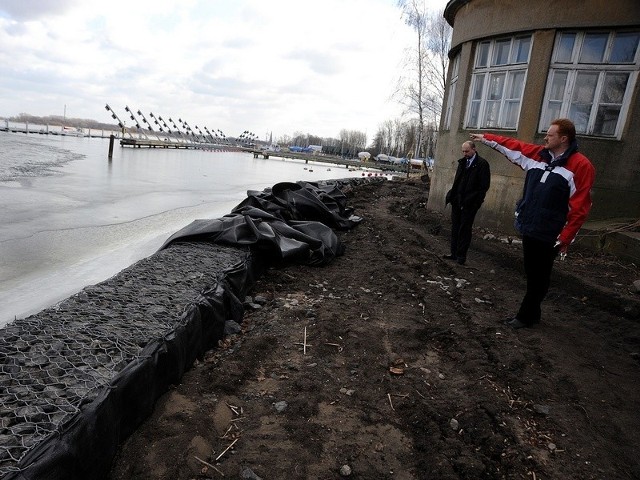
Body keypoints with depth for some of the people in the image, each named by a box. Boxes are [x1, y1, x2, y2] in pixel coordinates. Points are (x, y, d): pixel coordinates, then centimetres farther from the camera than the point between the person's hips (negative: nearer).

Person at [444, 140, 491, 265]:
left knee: (465, 229, 0)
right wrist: (451, 196, 6)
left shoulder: (482, 164, -7)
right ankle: (454, 253, 18)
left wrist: (472, 201, -15)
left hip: (469, 203, -6)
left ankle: (461, 255, 7)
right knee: (455, 228, 10)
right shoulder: (462, 162, 13)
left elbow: (484, 185, -10)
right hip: (457, 201, 7)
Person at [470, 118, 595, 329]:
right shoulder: (537, 154, 8)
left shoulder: (581, 166, -11)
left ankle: (526, 315, 17)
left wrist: (566, 238, -14)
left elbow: (580, 207, -13)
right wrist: (486, 138, 25)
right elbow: (512, 146, 22)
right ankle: (532, 314, 27)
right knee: (531, 274, 15)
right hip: (528, 228, 6)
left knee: (539, 277, 5)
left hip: (549, 234, -6)